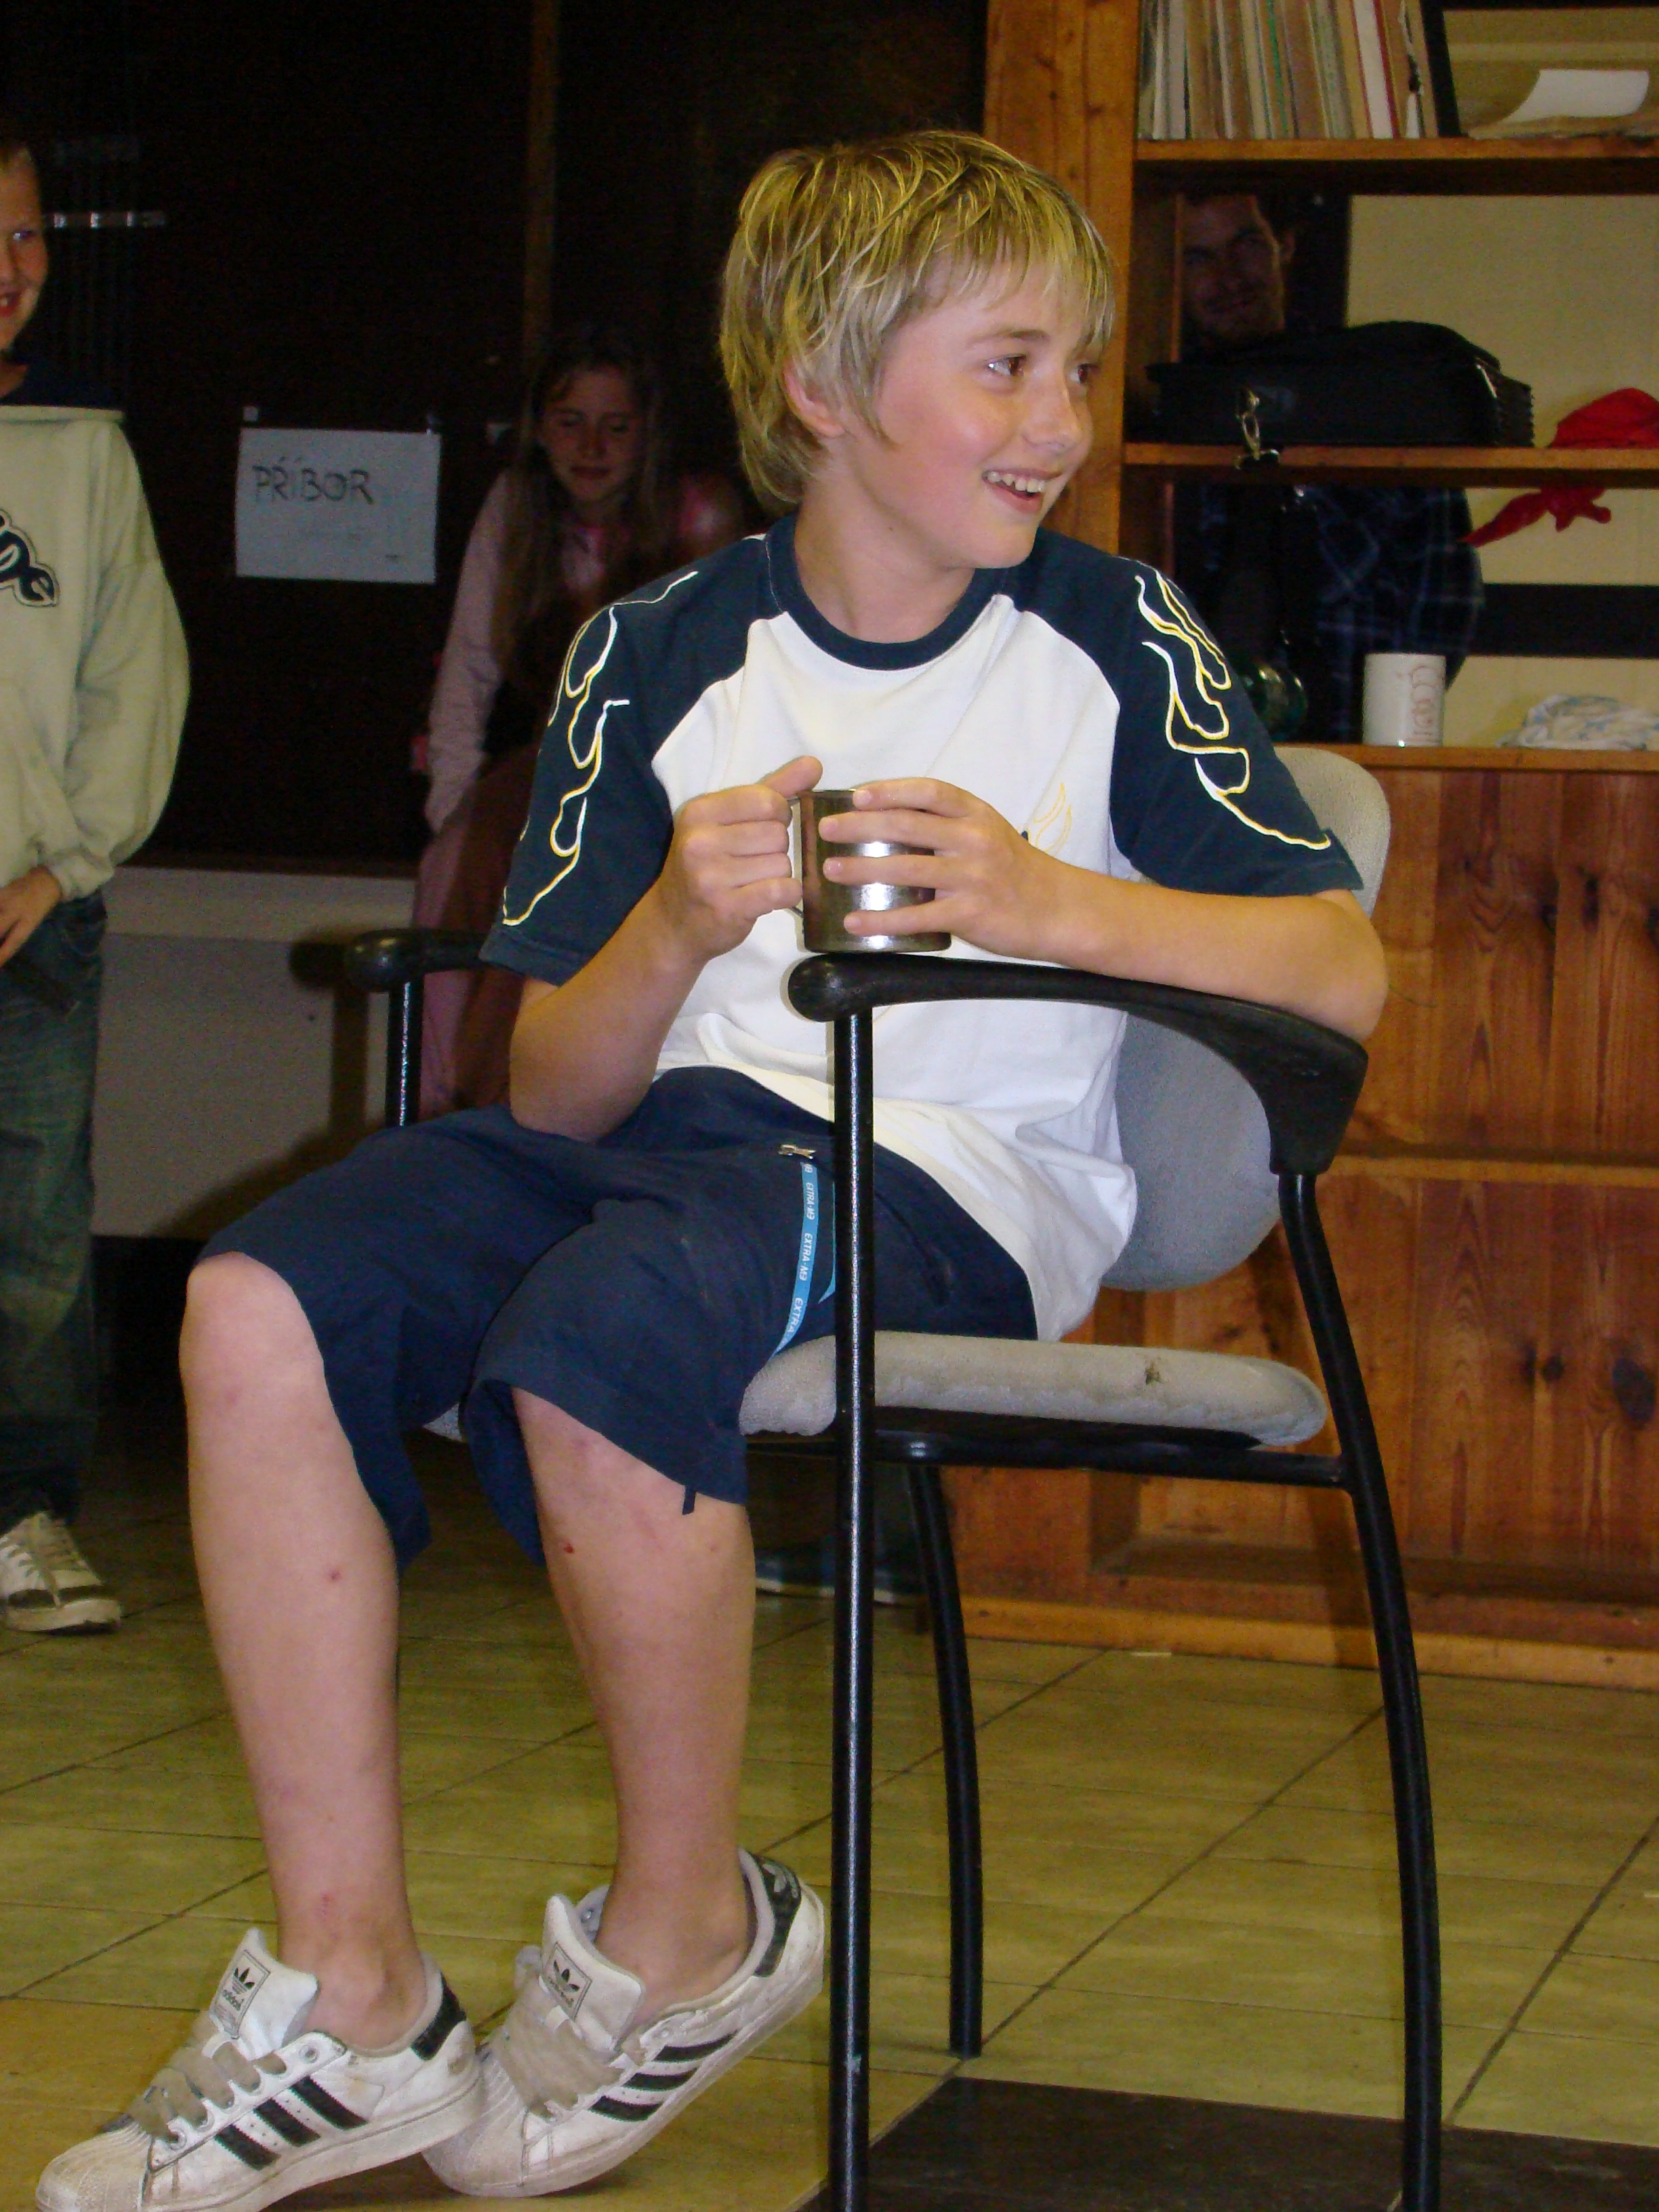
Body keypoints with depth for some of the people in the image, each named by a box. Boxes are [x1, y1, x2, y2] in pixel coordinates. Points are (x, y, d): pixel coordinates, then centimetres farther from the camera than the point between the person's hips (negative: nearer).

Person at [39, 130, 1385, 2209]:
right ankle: (348, 2002, -13)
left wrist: (1050, 902, -18)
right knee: (256, 1305, -21)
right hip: (677, 1112, 4)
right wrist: (673, 935, -16)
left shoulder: (1111, 637, 4)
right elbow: (557, 1094, 5)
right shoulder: (659, 657, 9)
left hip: (960, 1172, -4)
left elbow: (1342, 974, -5)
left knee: (596, 1339, -35)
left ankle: (690, 1929, -8)